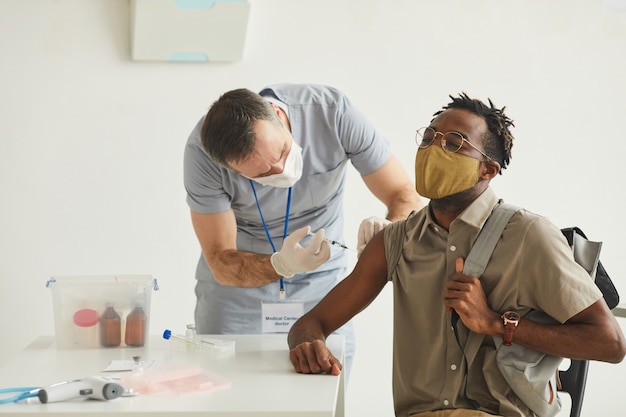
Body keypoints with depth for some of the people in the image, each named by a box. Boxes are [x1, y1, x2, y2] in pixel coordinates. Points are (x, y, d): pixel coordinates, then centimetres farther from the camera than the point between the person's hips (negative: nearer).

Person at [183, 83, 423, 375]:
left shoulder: (333, 111, -23)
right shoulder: (202, 154, -24)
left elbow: (406, 197, -17)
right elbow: (221, 264, -19)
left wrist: (389, 231, -39)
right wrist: (281, 265, -39)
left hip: (321, 288, 1)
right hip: (238, 287, 0)